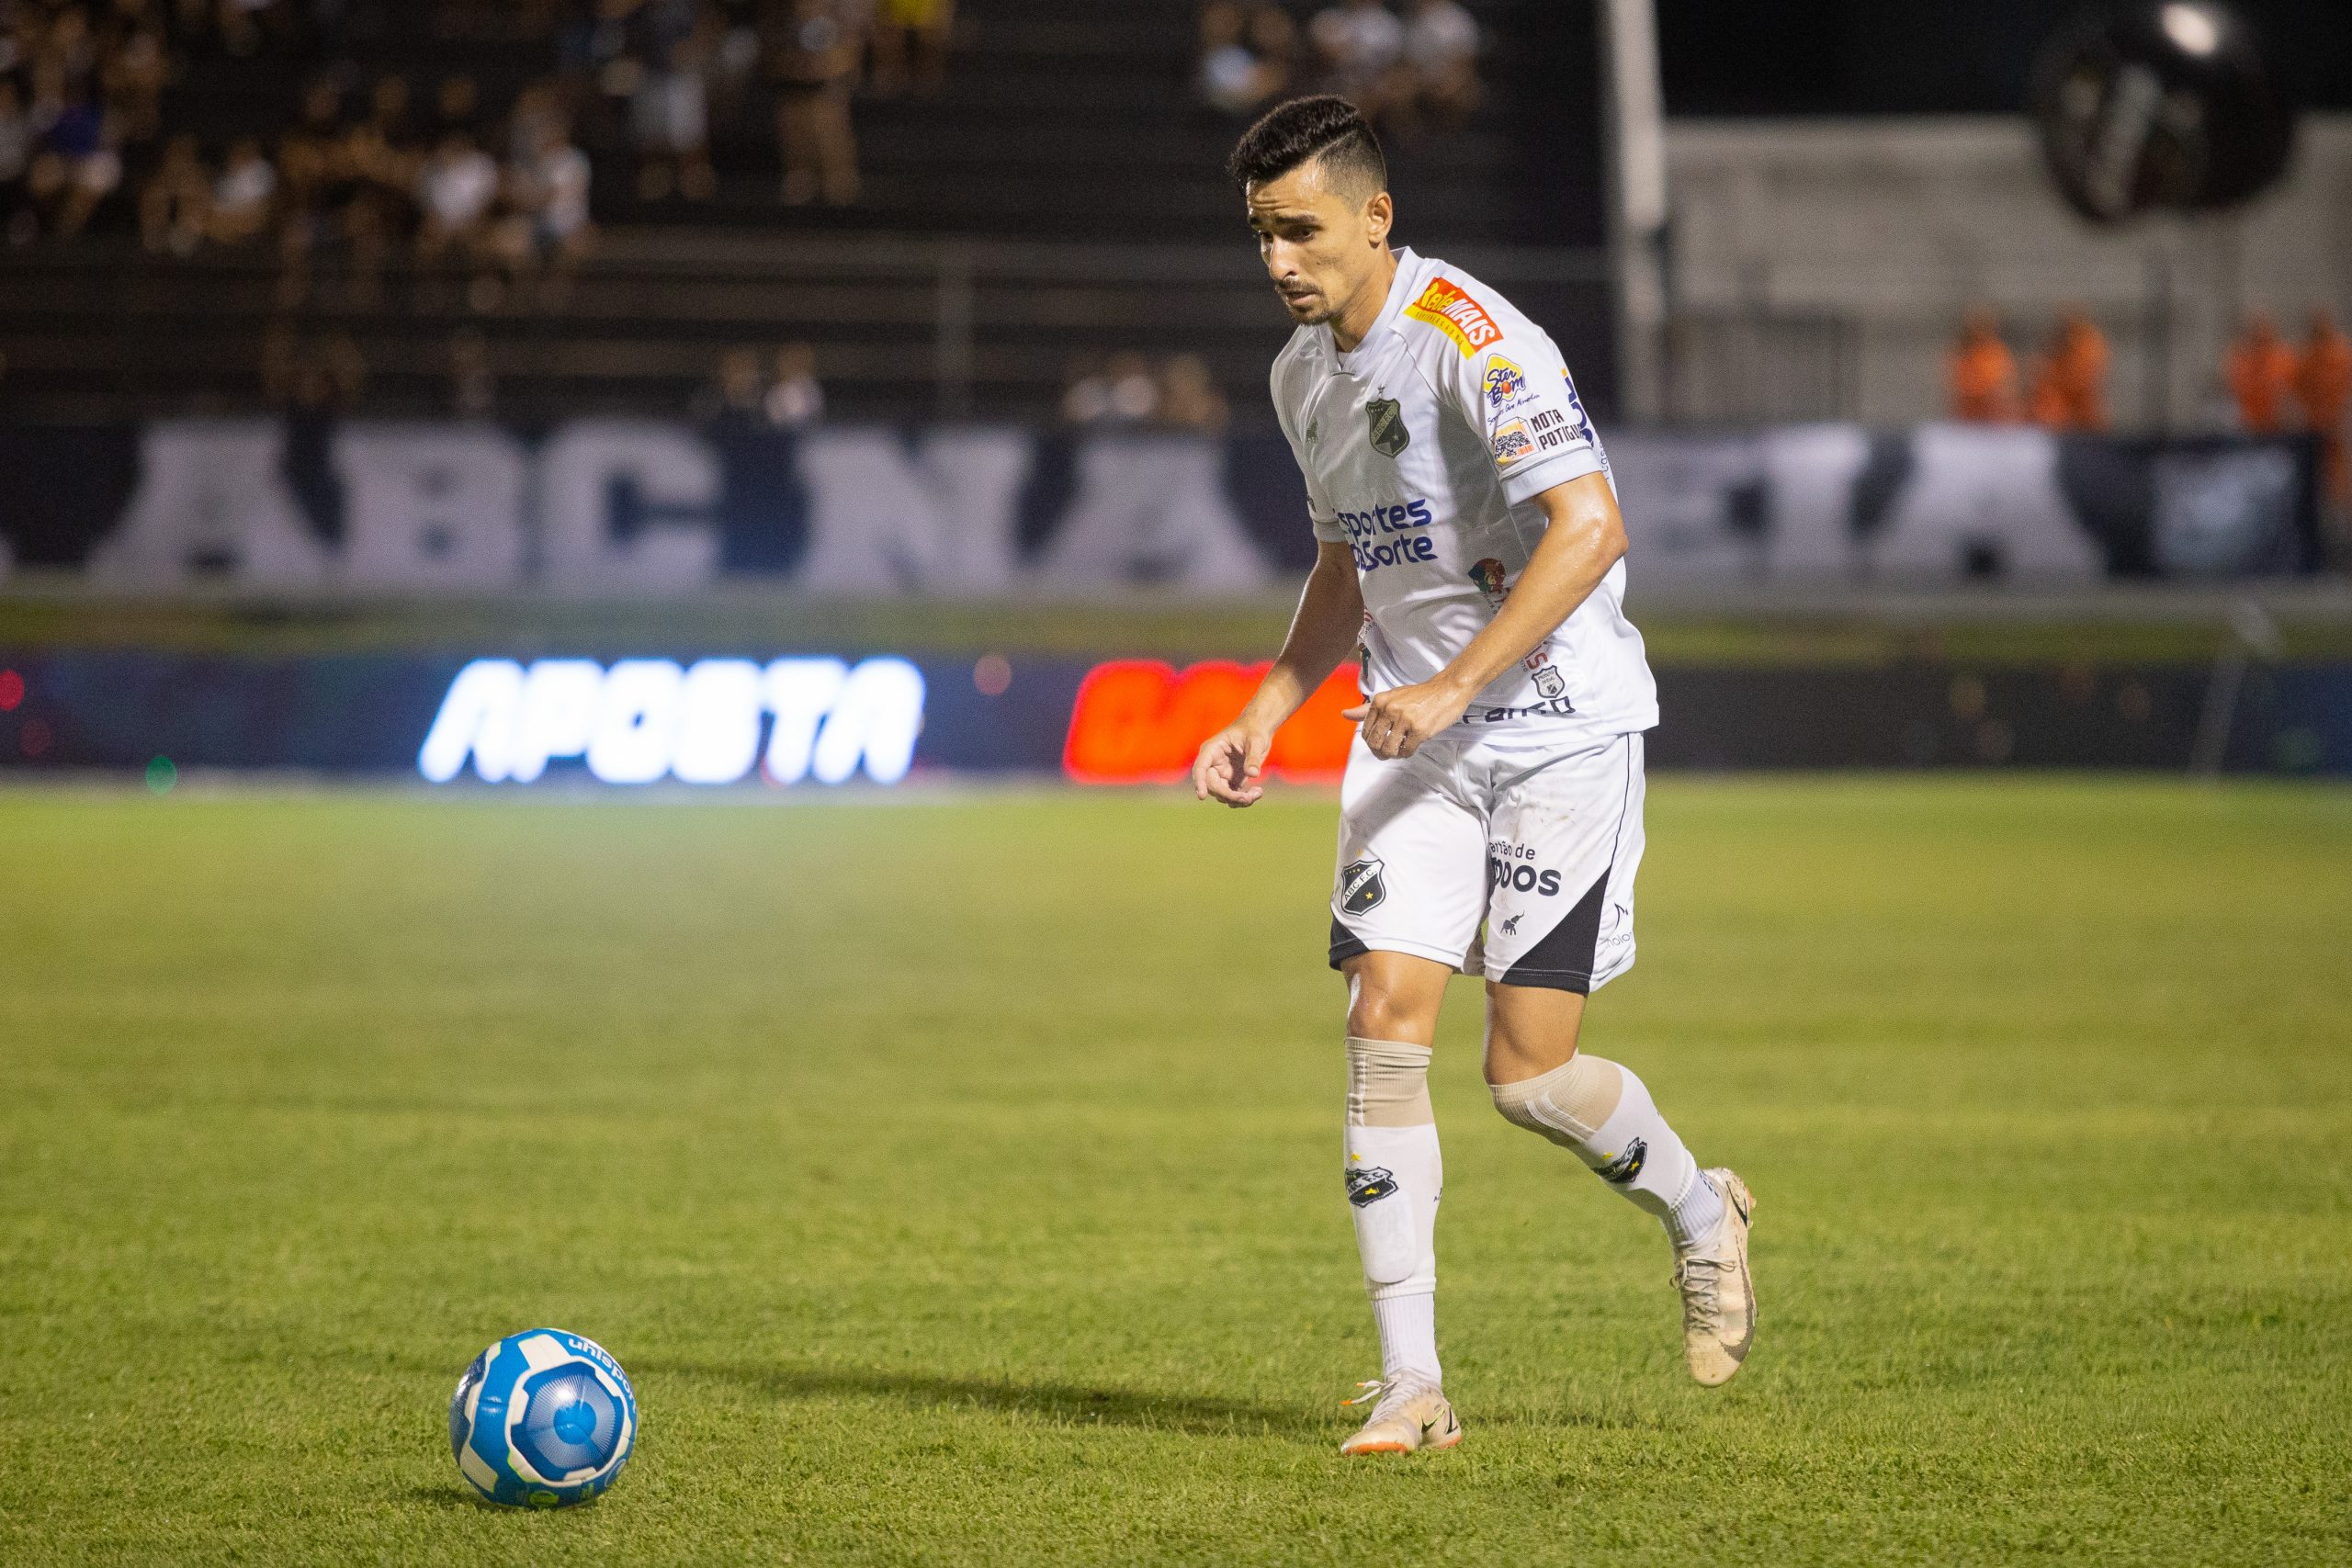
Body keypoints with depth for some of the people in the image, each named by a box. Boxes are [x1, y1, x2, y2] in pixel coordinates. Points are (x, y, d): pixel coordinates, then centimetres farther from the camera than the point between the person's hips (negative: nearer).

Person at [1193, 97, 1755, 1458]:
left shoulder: (1473, 340, -17)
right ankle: (1413, 1386, -6)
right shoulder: (1305, 374, 11)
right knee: (1386, 1023, -9)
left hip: (1561, 728, -7)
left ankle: (1701, 1214, 26)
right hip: (1414, 737, 7)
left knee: (1531, 1073, -7)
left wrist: (1453, 687, -26)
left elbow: (1590, 528, -25)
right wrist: (1264, 717, 13)